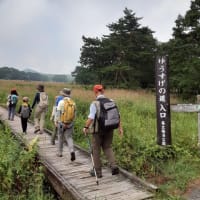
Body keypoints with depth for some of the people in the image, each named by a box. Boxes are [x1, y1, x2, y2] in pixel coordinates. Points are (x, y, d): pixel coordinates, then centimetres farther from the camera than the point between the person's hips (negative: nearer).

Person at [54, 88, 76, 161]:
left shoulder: (61, 102, -11)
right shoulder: (73, 102, 1)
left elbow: (58, 113, -11)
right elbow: (74, 114, 7)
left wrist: (56, 121, -3)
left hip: (62, 123, -2)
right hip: (70, 124, 3)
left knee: (60, 137, 15)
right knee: (69, 138, 7)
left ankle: (60, 152, 28)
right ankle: (72, 151, -16)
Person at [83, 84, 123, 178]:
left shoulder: (94, 104, -14)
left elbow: (91, 118, -21)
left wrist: (86, 127, -9)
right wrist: (120, 127, 7)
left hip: (98, 130, -4)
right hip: (109, 129, 4)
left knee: (96, 150, 11)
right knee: (108, 147, 19)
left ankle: (98, 171, 21)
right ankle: (114, 166, 1)